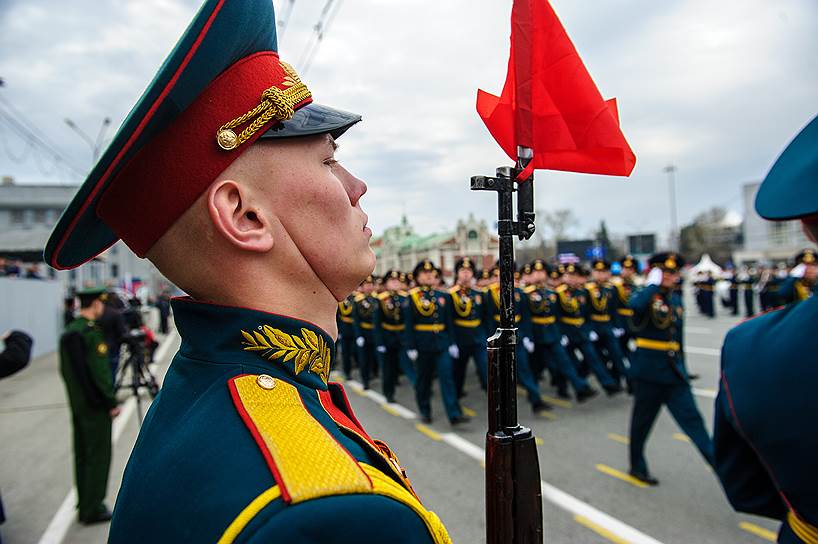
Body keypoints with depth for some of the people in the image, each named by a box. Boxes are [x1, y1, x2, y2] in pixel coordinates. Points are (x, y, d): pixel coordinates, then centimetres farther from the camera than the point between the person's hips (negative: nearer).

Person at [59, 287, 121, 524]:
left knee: (82, 454, 16)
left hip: (77, 404, 9)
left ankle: (84, 504, 27)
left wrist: (76, 394, 20)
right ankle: (93, 509, 9)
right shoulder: (91, 332, -20)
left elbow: (65, 369, 15)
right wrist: (112, 402, -14)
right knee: (98, 455, 1)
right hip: (95, 406, -9)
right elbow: (100, 373, -21)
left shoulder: (68, 331, 9)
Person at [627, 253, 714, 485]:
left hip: (674, 371, 5)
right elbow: (635, 305, -35)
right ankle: (638, 467, 25)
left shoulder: (677, 299, 11)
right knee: (642, 422, 9)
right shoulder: (646, 295, -8)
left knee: (692, 419, 1)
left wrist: (682, 367, 18)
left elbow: (678, 336, 18)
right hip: (649, 370, -5)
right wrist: (653, 283, -22)